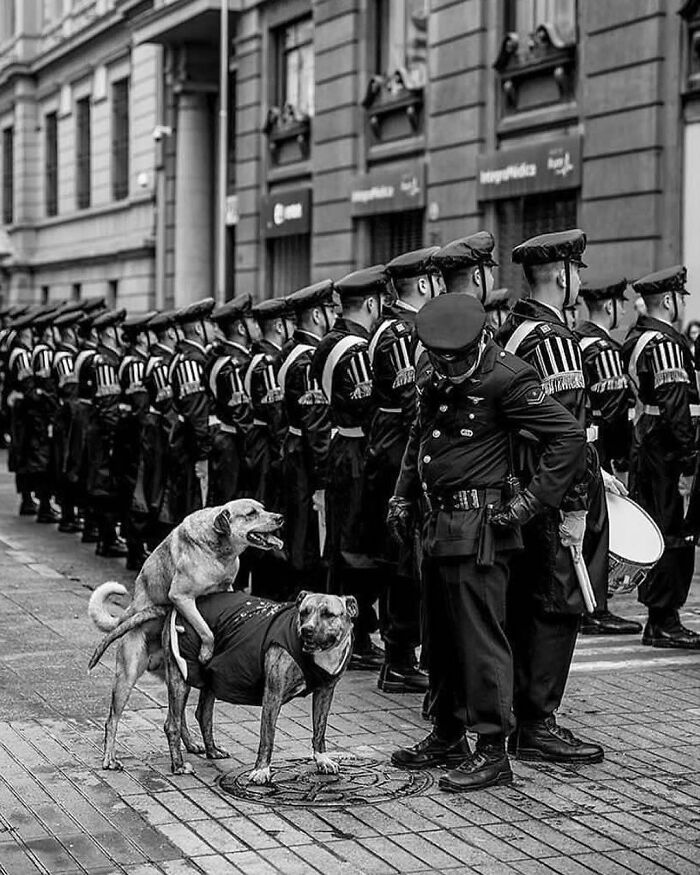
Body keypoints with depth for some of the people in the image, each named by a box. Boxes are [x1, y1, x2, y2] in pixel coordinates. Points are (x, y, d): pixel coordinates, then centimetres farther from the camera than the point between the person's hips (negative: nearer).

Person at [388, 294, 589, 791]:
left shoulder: (507, 379, -12)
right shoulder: (440, 382, 13)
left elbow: (569, 436, -16)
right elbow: (419, 441, 29)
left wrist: (531, 501, -17)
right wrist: (403, 497, 21)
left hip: (480, 526, -9)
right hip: (441, 524, 9)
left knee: (480, 639, -7)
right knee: (442, 637, 15)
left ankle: (492, 753, -2)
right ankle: (448, 738, 28)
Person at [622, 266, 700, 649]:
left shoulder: (635, 338, 15)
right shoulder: (665, 343, -16)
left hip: (644, 448, 10)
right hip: (664, 452, -10)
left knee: (661, 532, 15)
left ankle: (660, 618, 21)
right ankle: (663, 623, -2)